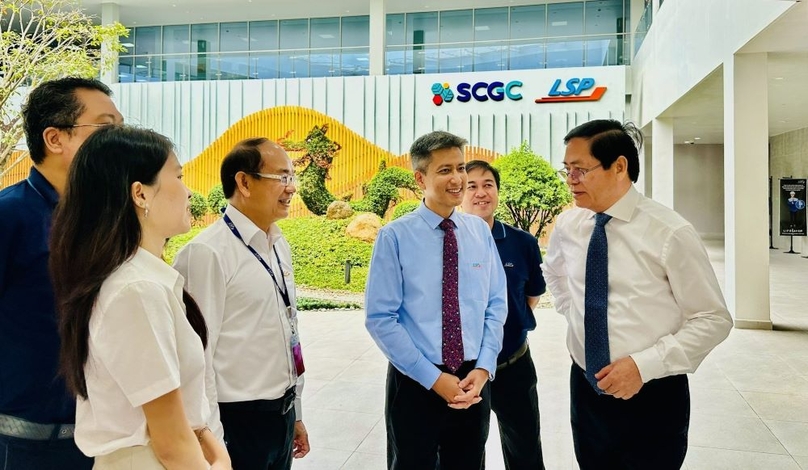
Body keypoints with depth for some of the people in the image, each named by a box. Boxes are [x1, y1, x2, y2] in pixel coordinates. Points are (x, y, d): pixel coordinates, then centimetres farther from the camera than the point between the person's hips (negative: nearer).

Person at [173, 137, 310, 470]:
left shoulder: (280, 246, 7)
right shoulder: (208, 253, -18)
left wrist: (295, 414, 16)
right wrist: (211, 441, -16)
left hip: (281, 413, 7)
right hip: (239, 420, -7)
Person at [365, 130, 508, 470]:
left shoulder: (480, 231, 1)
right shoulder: (395, 237, -11)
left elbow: (496, 305, 4)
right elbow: (380, 319, -12)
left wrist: (484, 368, -8)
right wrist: (433, 378, -13)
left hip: (474, 380, 4)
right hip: (416, 382, -3)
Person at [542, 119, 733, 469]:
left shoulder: (669, 232, -15)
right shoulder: (567, 225, 0)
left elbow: (713, 319, -11)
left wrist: (644, 365, -20)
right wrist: (571, 312, 6)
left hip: (652, 399, -4)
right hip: (585, 391, 5)